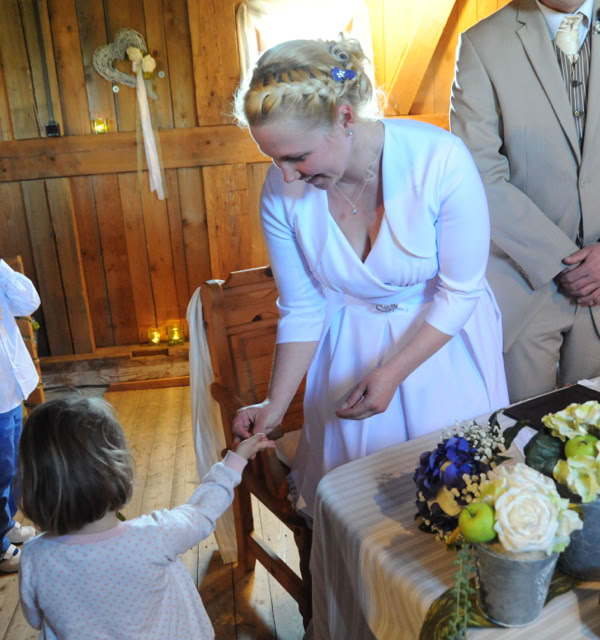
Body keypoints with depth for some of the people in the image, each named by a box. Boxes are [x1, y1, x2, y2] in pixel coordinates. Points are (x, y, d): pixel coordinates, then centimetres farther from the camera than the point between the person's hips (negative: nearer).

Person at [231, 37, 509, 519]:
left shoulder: (440, 159, -28)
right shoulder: (282, 192, -19)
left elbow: (459, 293, -18)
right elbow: (303, 311, -8)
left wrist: (392, 374, -22)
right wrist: (275, 406, -12)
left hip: (443, 340, -1)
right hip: (350, 350, 2)